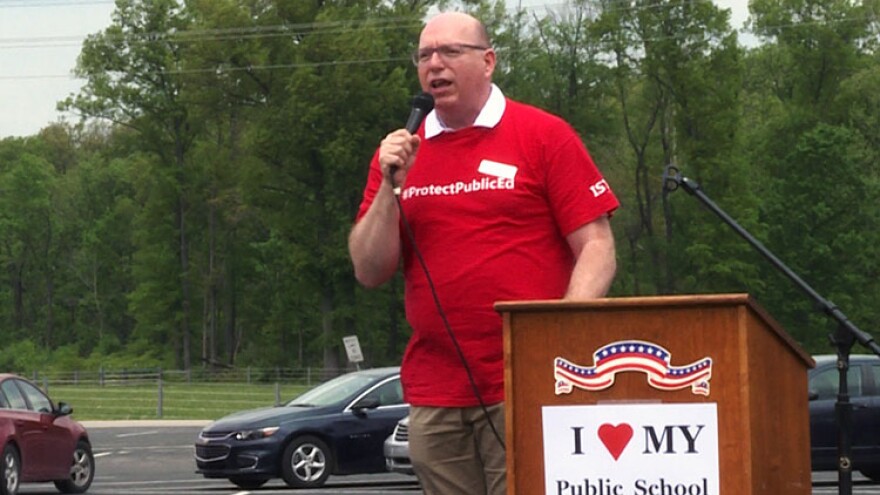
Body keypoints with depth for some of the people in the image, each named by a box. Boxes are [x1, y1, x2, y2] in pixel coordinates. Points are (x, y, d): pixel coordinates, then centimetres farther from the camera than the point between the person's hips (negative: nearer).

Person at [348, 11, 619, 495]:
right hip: (433, 398, 4)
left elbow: (596, 250, -2)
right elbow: (369, 272, 9)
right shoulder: (397, 152, 13)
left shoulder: (544, 136, 2)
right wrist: (390, 186, -5)